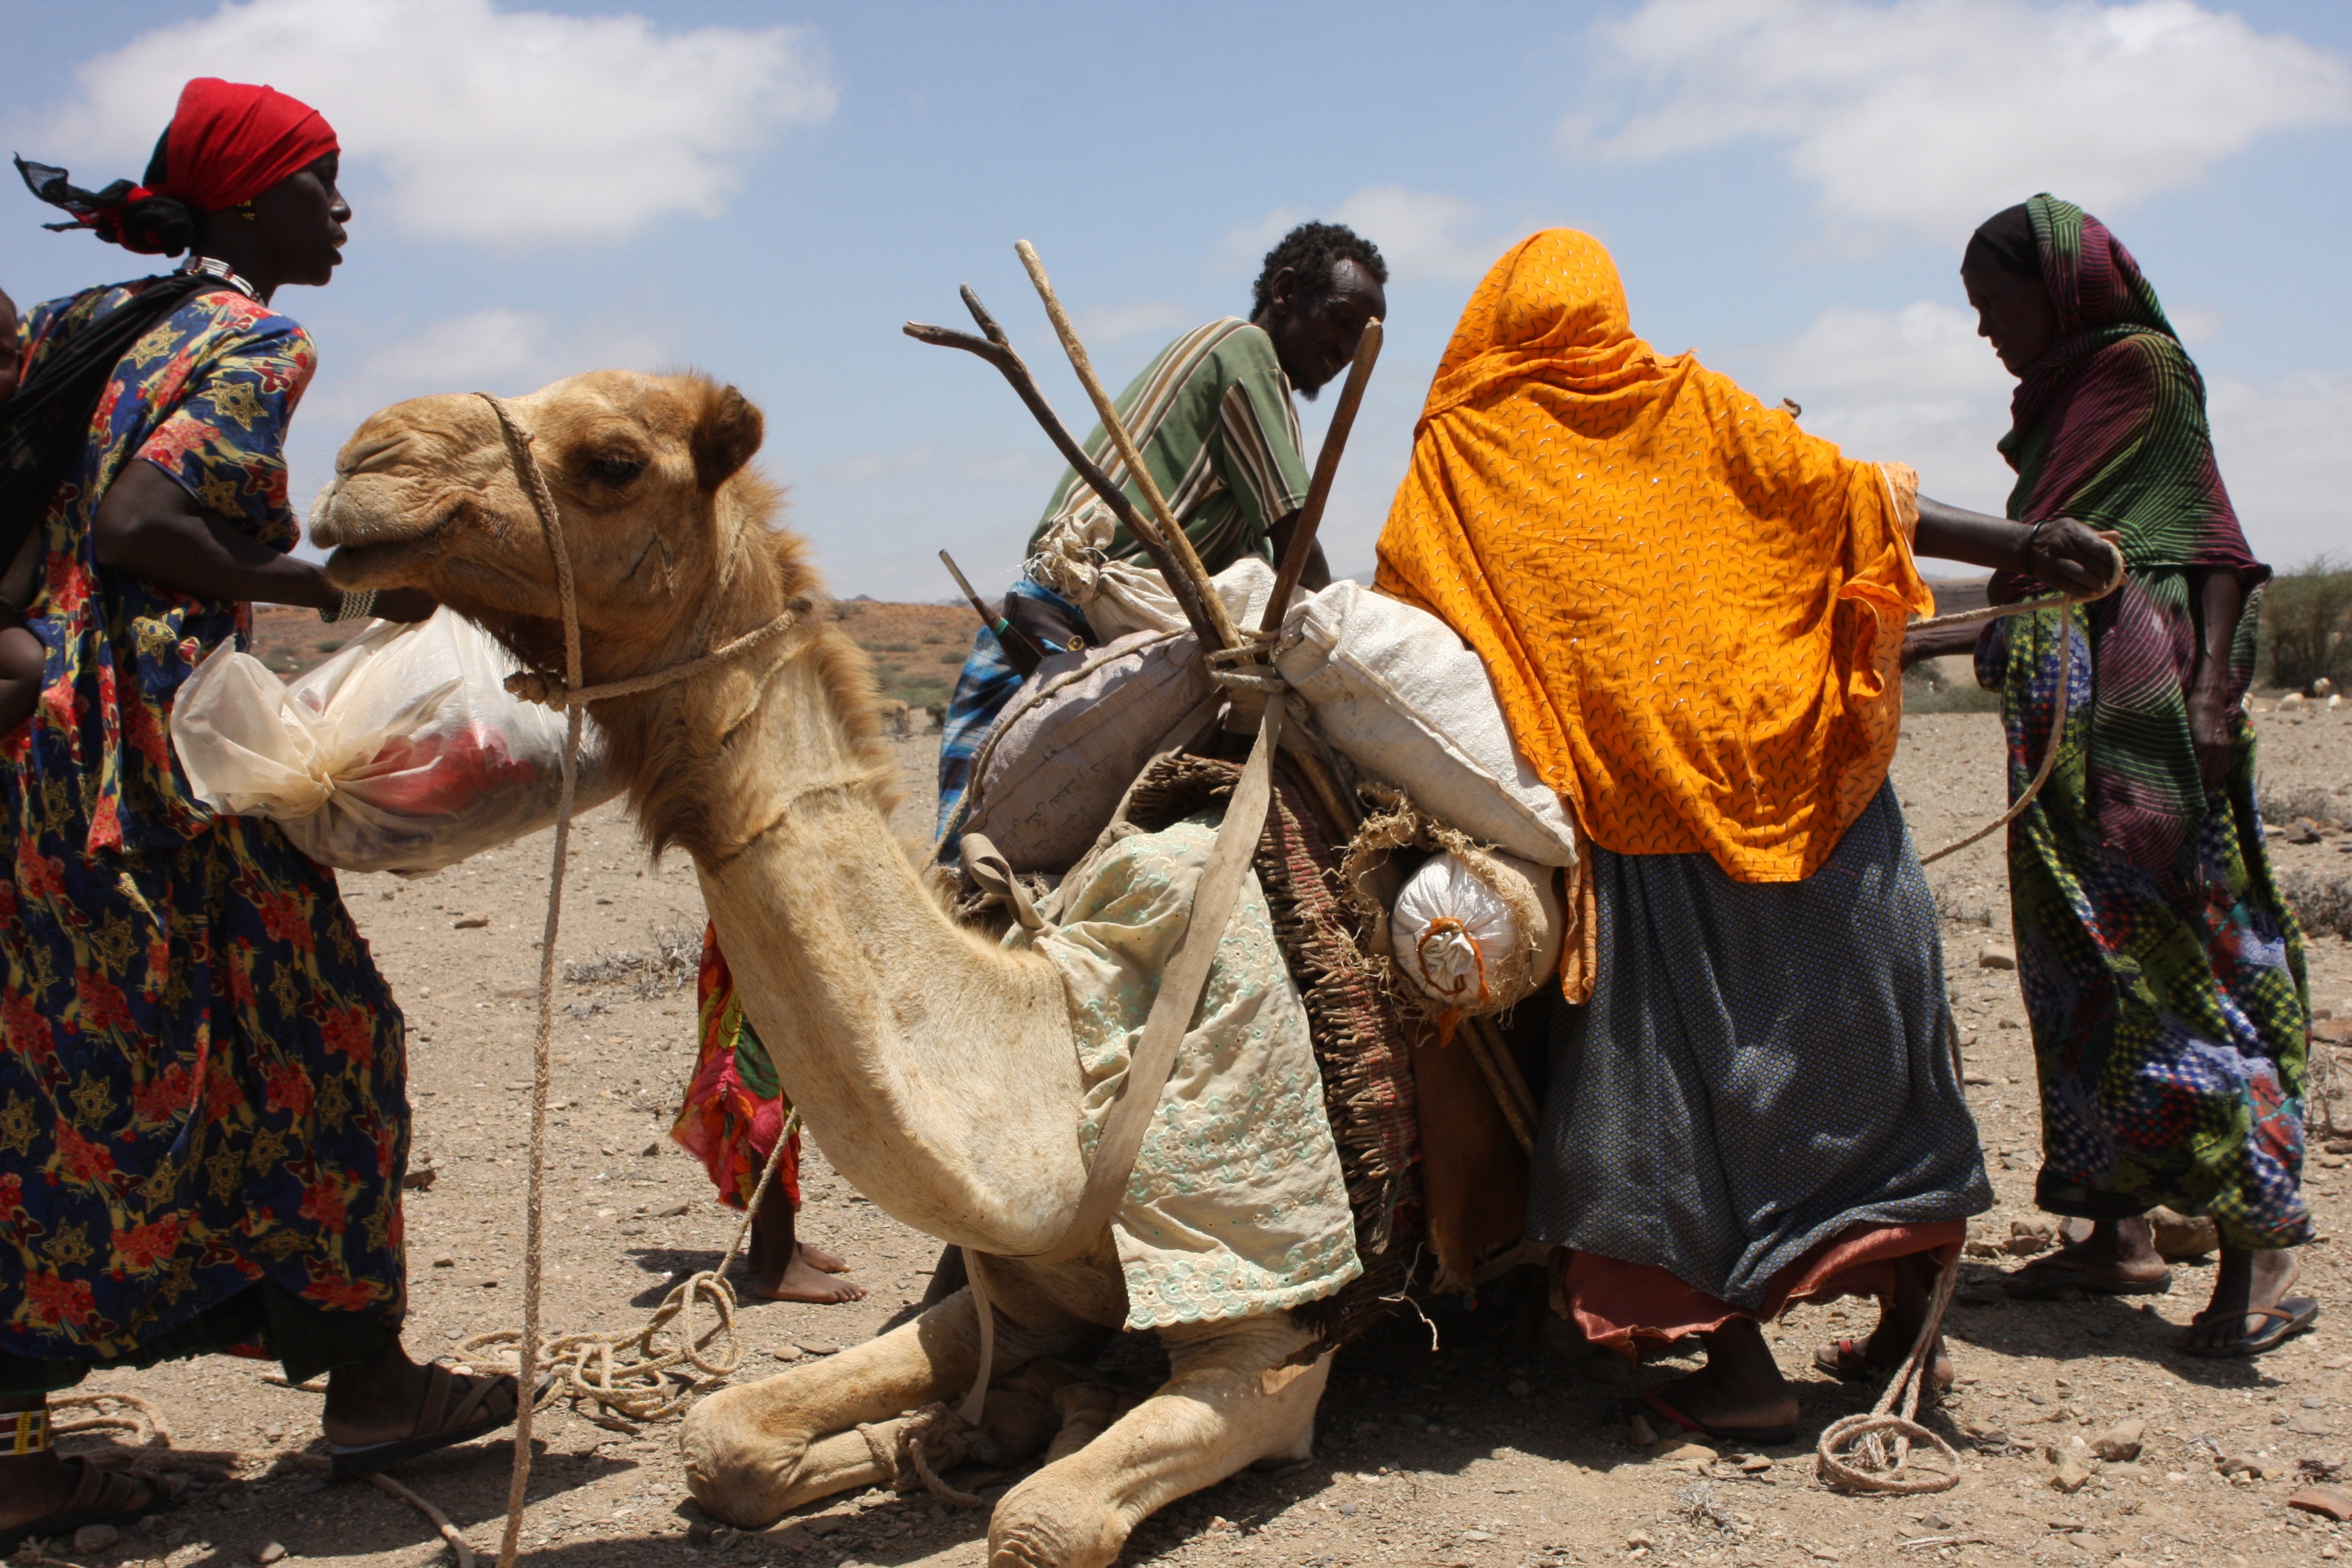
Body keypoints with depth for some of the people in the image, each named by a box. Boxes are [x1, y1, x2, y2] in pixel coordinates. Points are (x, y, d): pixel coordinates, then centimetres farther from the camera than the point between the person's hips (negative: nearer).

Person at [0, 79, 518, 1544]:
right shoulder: (254, 341, -6)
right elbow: (138, 523, -20)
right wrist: (339, 590, -12)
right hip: (140, 738, -9)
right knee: (312, 1034, 3)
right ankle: (368, 1378, 13)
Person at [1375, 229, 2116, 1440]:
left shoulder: (1457, 455, 3)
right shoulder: (1694, 407, 6)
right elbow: (1859, 500, 5)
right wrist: (2046, 550, 17)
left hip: (1633, 813, -2)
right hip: (1792, 771, 2)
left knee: (1674, 1066, 5)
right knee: (1858, 1030, 13)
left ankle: (1738, 1362, 4)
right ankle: (1910, 1320, 21)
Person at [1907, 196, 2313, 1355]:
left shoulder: (2145, 366, -2)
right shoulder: (2061, 401, 21)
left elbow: (2216, 539, -10)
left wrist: (2213, 689, -20)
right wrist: (1926, 637, 26)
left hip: (2148, 705, -9)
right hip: (2064, 725, 9)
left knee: (2173, 954, -12)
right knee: (2085, 967, 7)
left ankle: (2260, 1241, -11)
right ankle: (2120, 1232, 12)